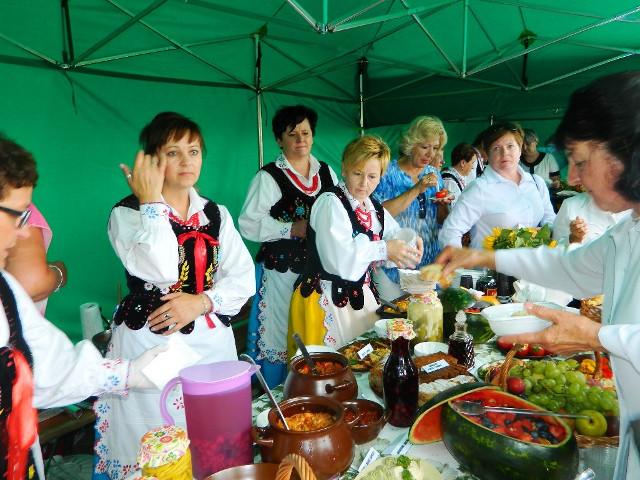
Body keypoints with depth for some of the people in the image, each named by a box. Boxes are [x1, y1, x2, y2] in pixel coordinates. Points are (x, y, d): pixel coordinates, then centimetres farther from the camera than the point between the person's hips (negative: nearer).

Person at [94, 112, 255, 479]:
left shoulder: (215, 213, 8)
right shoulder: (127, 213, -5)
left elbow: (244, 278, 2)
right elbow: (161, 271, -23)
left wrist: (201, 302, -14)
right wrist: (152, 203, -18)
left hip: (213, 341, 4)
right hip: (150, 343, -3)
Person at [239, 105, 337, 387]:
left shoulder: (326, 172, 11)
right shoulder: (269, 176, -6)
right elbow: (248, 225, -12)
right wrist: (291, 229, -18)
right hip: (282, 269, -5)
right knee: (280, 336, 2)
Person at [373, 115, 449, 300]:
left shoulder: (434, 174, 9)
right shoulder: (389, 172, -7)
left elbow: (440, 220, 16)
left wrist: (443, 205, -5)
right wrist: (417, 190, -23)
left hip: (429, 261, 5)